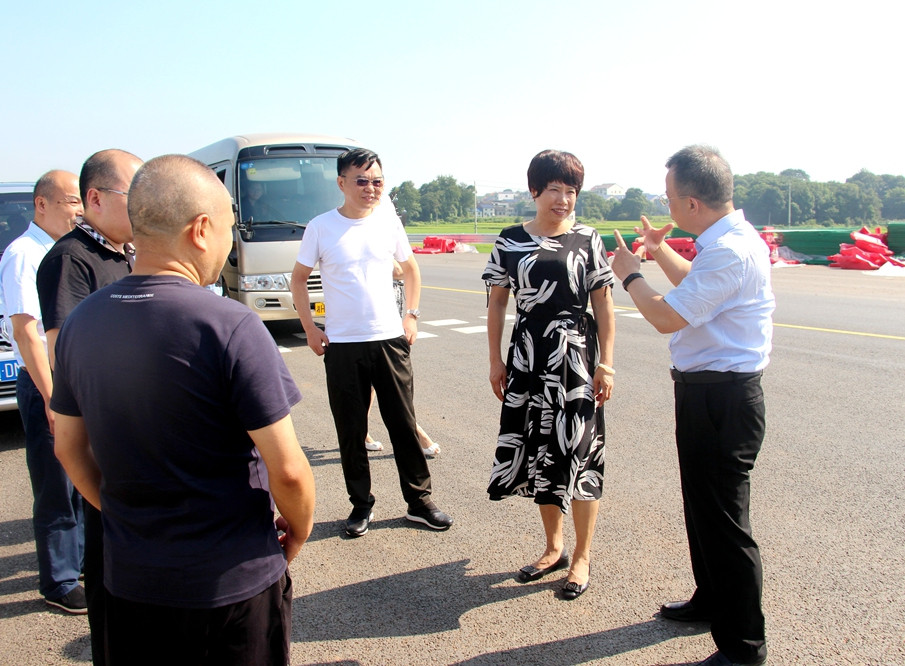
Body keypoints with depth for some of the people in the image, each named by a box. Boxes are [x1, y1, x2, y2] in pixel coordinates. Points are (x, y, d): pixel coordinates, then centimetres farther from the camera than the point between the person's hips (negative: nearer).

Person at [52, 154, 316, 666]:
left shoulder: (81, 322, -3)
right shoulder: (230, 327, -22)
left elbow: (70, 449, 8)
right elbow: (287, 469, -20)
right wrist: (299, 532, -1)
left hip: (127, 583, 5)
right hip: (232, 585, -5)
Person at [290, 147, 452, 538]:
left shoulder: (388, 221, 4)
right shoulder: (321, 227, -3)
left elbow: (410, 269, 17)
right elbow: (298, 278, 7)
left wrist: (411, 315, 7)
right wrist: (309, 328, -2)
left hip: (390, 340, 2)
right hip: (341, 345, -1)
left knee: (404, 424, 7)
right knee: (351, 431, 7)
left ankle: (419, 501, 21)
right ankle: (361, 504, 23)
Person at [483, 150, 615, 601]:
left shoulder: (587, 240, 0)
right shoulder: (510, 241, 3)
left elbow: (603, 306, 0)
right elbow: (497, 303, 7)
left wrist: (606, 363, -5)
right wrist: (496, 361, 4)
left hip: (575, 359, -2)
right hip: (528, 360, 2)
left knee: (579, 455, 3)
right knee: (538, 452, 11)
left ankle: (582, 556, 20)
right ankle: (553, 546, 30)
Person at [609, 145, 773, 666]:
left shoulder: (731, 253, -25)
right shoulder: (728, 240, 8)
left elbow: (667, 316, -22)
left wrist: (630, 273, -7)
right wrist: (661, 252, 25)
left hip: (722, 399, -11)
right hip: (708, 391, 11)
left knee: (723, 520, 0)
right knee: (701, 504, 25)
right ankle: (712, 600, 45)